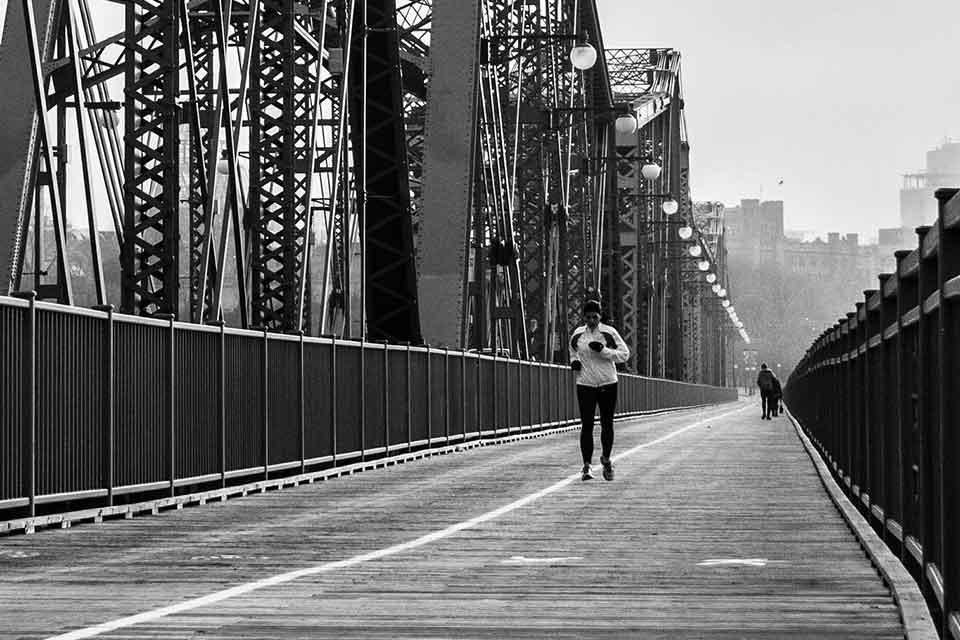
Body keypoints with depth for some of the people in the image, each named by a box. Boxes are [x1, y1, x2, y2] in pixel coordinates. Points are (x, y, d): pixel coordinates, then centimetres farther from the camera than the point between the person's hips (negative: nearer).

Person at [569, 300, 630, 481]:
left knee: (607, 425, 5)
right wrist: (574, 362, 2)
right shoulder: (577, 334, 5)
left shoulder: (609, 333, -4)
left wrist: (603, 350, -17)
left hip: (607, 384, -1)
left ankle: (606, 459, 28)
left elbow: (624, 354, -5)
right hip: (585, 384, 1)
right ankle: (587, 465, -5)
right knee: (586, 425, -7)